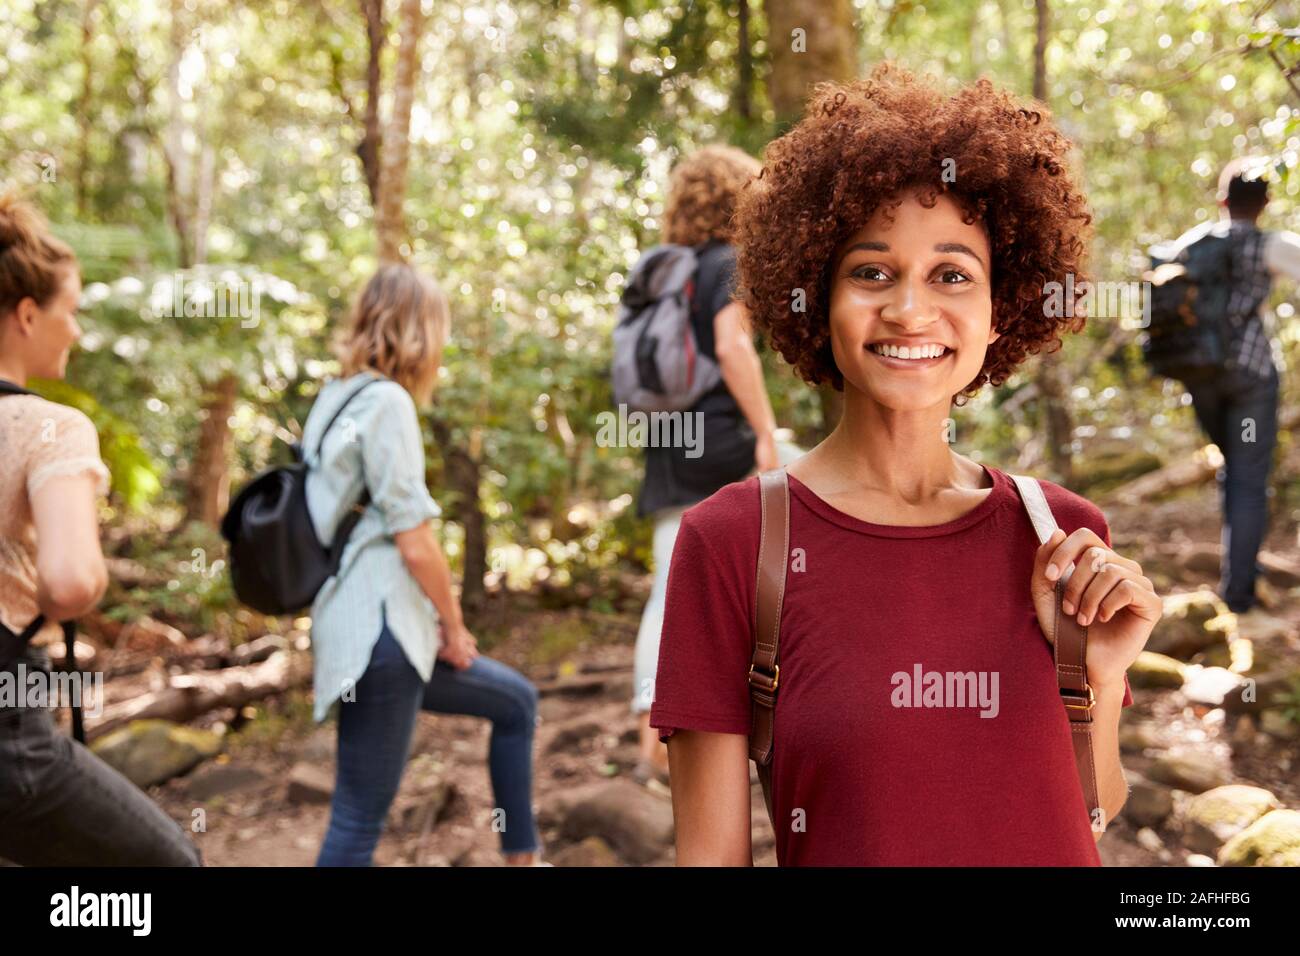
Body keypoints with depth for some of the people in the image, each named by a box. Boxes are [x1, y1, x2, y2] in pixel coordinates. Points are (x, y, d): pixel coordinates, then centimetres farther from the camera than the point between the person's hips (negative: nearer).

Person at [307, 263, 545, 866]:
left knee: (516, 702, 23)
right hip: (380, 632, -10)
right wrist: (454, 625, -2)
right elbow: (414, 542, -17)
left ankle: (522, 859, 31)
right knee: (360, 818, -4)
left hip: (375, 623, 10)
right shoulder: (386, 401, -14)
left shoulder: (337, 396, 13)